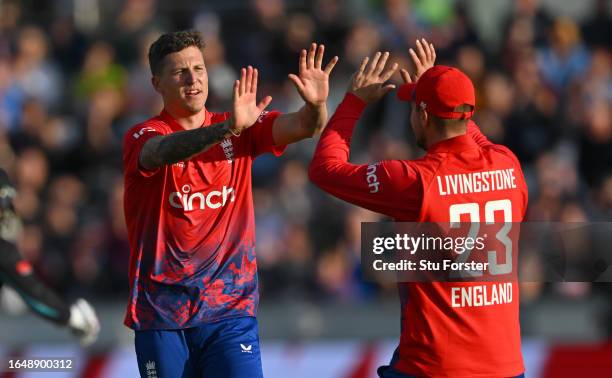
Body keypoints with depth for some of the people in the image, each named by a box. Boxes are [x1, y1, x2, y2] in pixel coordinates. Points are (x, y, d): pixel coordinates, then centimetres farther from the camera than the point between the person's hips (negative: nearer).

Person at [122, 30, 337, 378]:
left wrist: (316, 106, -30)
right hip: (161, 310, -2)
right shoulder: (142, 137, -5)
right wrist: (228, 128, -45)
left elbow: (304, 127, -6)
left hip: (230, 308, 2)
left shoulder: (241, 131, 6)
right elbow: (164, 151, -28)